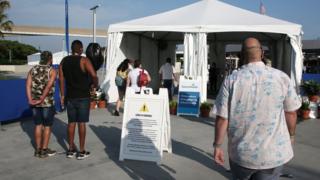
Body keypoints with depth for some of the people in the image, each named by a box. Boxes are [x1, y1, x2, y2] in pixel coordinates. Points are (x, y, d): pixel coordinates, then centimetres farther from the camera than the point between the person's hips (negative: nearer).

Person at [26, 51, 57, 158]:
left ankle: (38, 149, 20)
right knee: (47, 126, 6)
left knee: (38, 125, 14)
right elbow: (48, 87, -19)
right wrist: (41, 100, -17)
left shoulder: (33, 70, 9)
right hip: (47, 102, -5)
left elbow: (28, 85, -3)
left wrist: (30, 100, -9)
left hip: (34, 103, 5)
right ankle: (44, 150, 11)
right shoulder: (52, 71, -6)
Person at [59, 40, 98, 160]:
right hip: (83, 97, -4)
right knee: (81, 123, 2)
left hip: (70, 97, 5)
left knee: (71, 122, 13)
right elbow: (94, 75, -24)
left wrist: (62, 95, 12)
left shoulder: (64, 61, 6)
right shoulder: (84, 61, -11)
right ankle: (81, 152, 10)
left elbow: (61, 79, 6)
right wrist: (94, 85, -5)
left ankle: (71, 150, 20)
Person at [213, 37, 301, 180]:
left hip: (241, 152, 0)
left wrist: (217, 145, 3)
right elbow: (291, 113, 1)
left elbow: (222, 118, -10)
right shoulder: (281, 77, -8)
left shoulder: (231, 80, -11)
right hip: (273, 152, 0)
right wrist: (291, 135, 19)